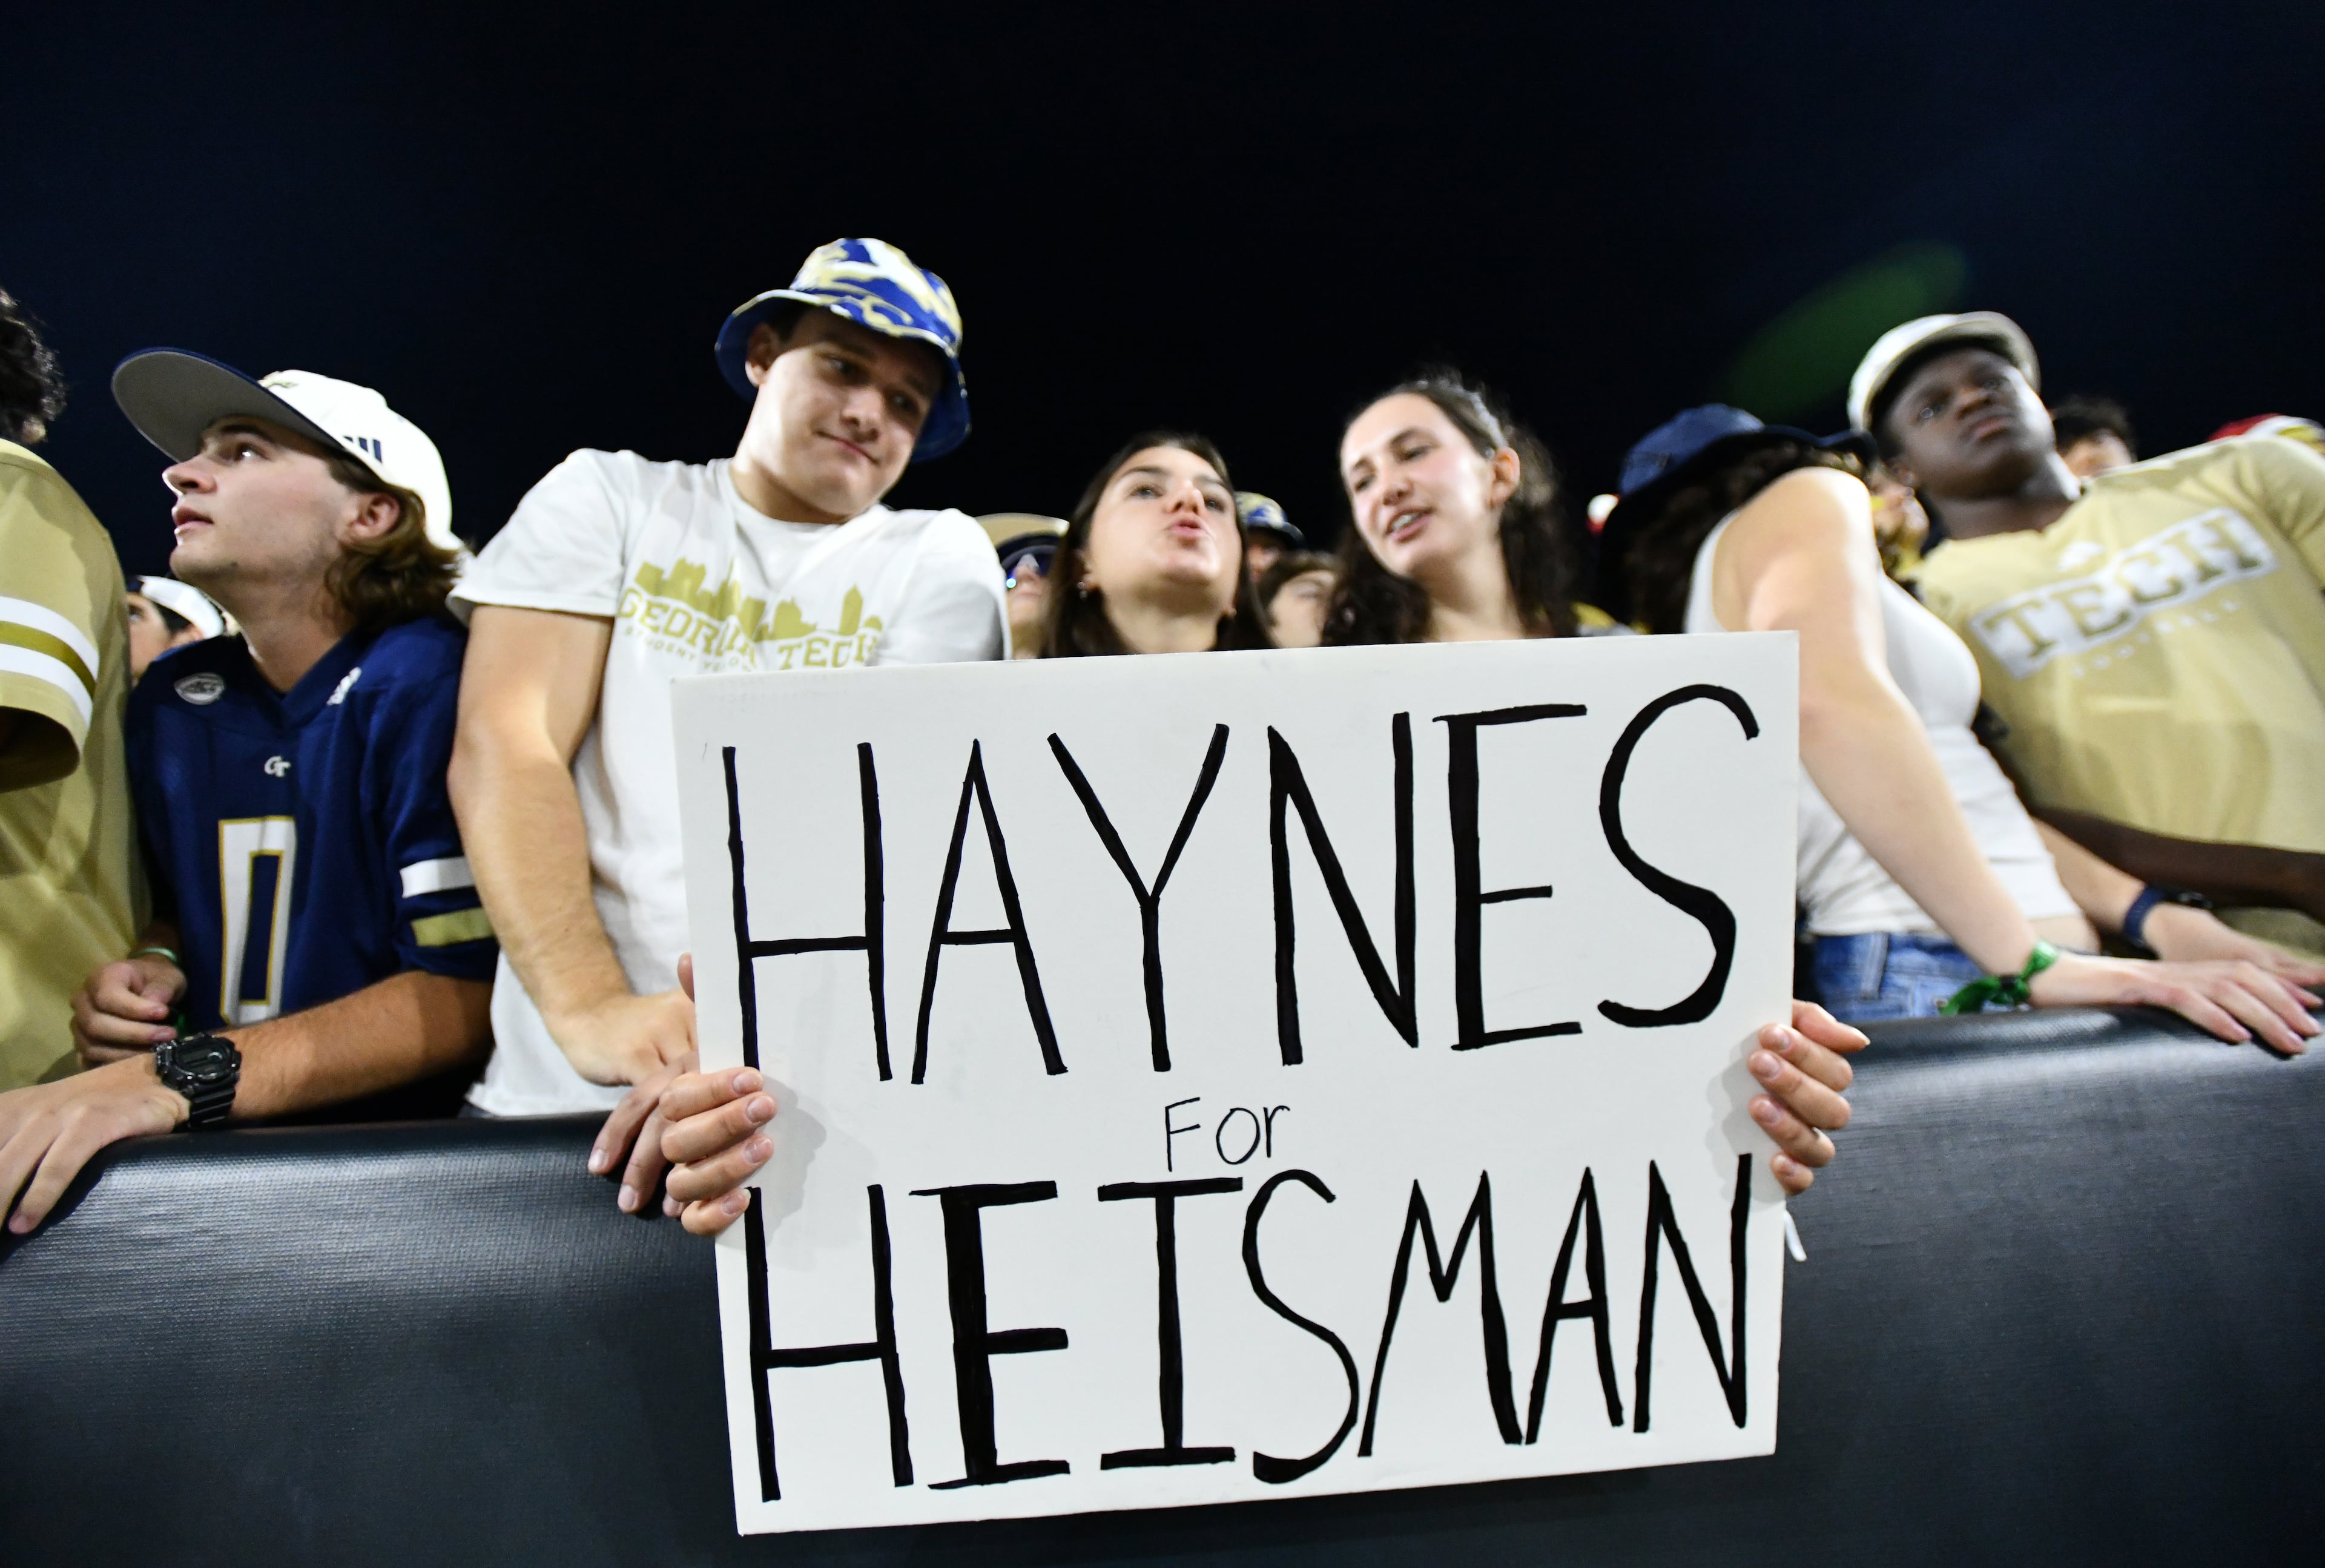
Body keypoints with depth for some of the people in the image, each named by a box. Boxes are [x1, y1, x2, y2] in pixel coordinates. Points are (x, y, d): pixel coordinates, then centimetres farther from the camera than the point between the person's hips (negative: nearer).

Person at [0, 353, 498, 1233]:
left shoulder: (425, 684, -13)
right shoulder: (173, 698, 8)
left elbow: (470, 989, -19)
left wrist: (179, 1079, -24)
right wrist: (147, 967, 3)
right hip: (216, 1150, 5)